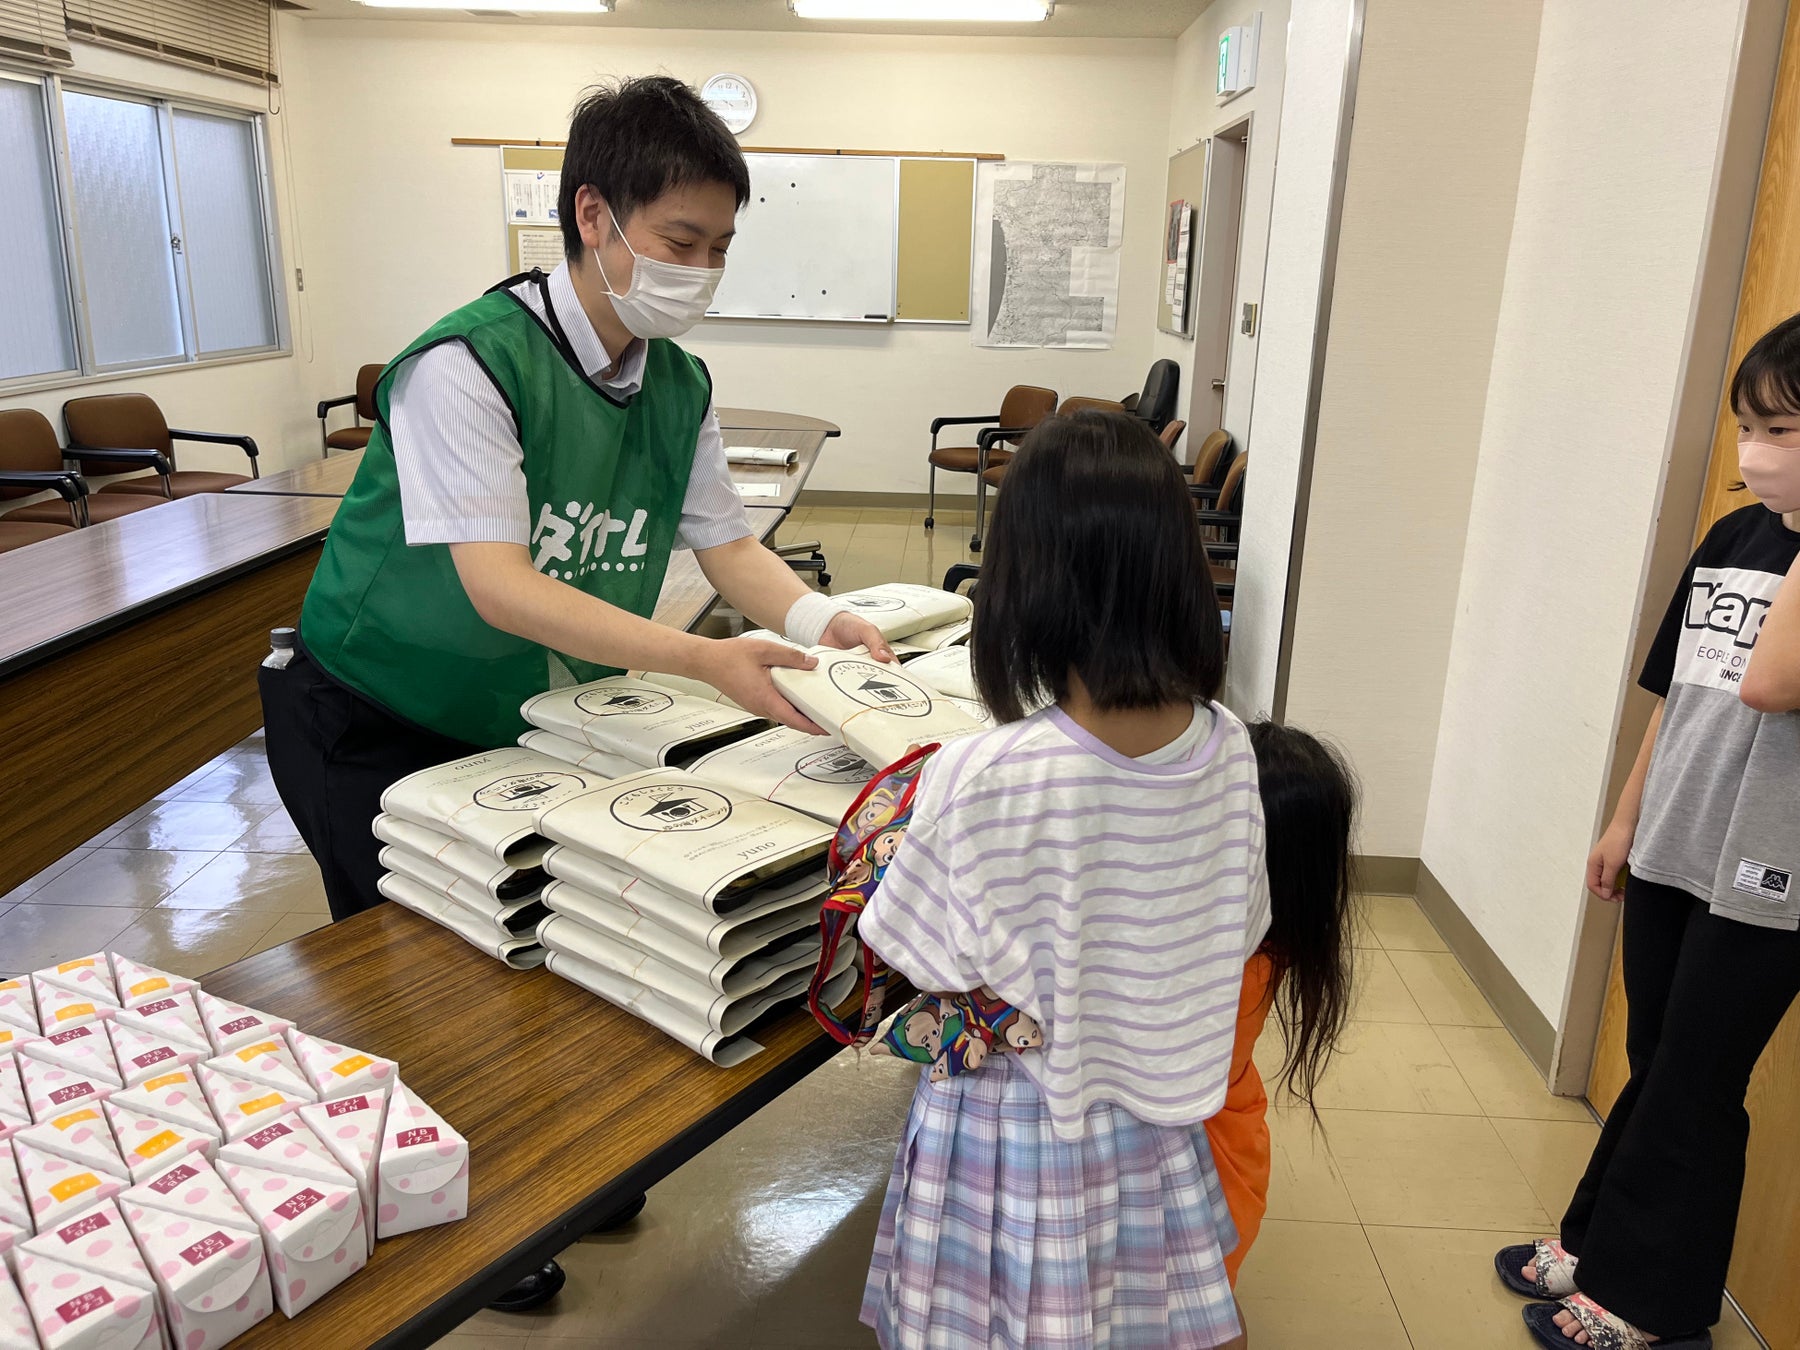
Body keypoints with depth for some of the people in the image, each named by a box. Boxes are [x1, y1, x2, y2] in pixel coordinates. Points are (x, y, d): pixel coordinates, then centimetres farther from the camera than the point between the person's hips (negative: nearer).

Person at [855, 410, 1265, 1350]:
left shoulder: (981, 780, -30)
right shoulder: (1227, 749, -13)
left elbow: (924, 969, -16)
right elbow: (1239, 931, 1)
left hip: (1017, 1121, -4)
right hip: (1155, 1115, 5)